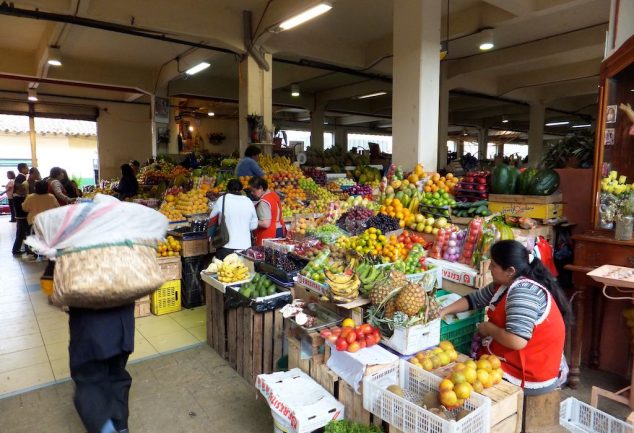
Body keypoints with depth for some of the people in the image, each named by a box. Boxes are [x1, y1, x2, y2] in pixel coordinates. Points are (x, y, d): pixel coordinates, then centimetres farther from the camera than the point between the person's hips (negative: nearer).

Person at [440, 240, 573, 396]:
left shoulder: (523, 292, -28)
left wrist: (489, 328, -16)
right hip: (516, 360, 9)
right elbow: (475, 299, 12)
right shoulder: (505, 284, 2)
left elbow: (516, 341, -35)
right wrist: (444, 311, 2)